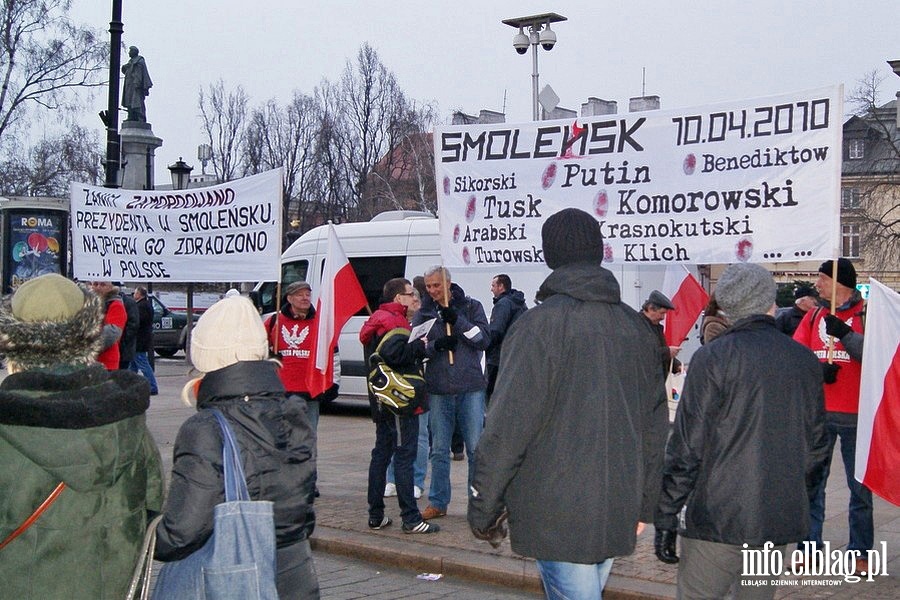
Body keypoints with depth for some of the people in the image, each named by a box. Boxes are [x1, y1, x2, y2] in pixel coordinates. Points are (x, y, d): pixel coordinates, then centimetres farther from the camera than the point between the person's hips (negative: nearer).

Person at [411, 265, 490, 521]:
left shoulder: (471, 306, 3)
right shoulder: (423, 313, 7)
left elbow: (484, 339, -6)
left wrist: (457, 320, -16)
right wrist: (436, 345, -16)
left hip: (471, 388, -2)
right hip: (438, 390, 2)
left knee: (476, 448, 2)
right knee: (439, 450, 8)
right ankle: (438, 502, 17)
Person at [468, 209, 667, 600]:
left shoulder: (540, 325, -12)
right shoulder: (636, 327, 9)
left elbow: (507, 428, -15)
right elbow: (655, 423, 14)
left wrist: (482, 509, -5)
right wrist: (643, 504, 22)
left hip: (558, 518, -7)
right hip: (618, 514, 7)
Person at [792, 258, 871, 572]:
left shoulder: (867, 314, -2)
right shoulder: (813, 316, 10)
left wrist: (846, 335, -22)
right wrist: (818, 371, -14)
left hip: (856, 415, -4)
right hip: (817, 414, 4)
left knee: (860, 486, 6)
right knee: (811, 483, 7)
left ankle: (860, 551, 16)